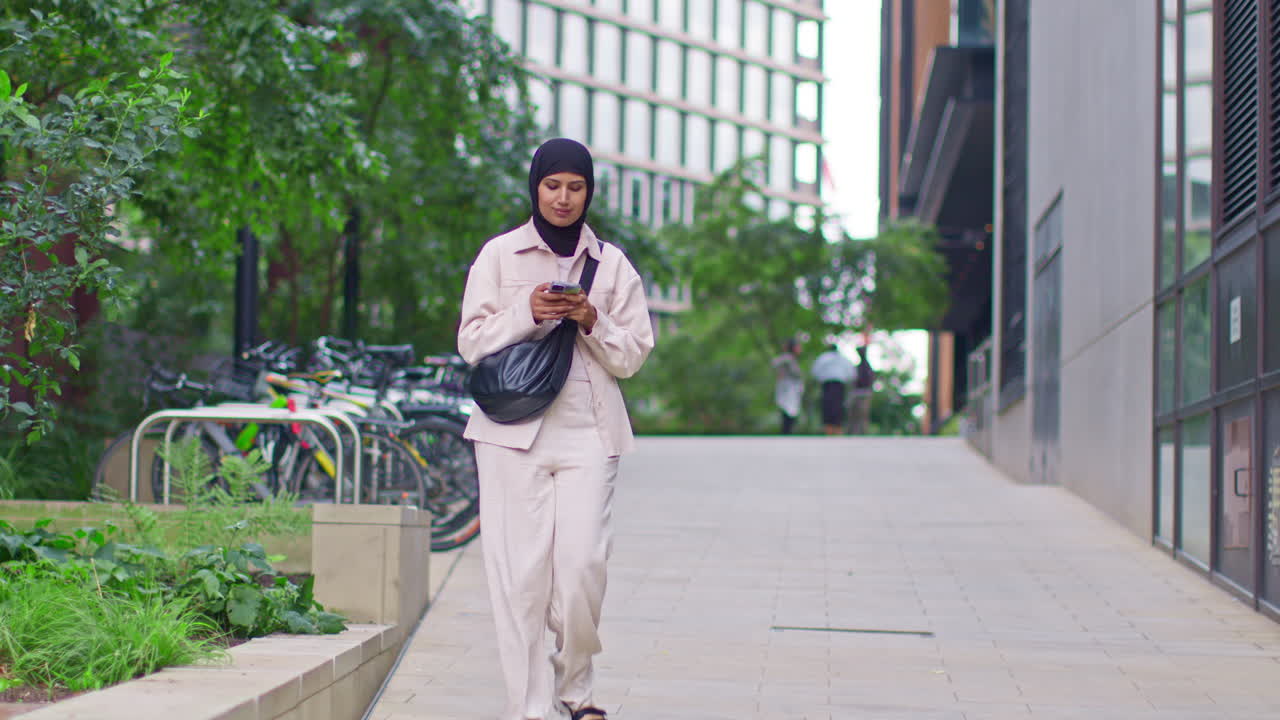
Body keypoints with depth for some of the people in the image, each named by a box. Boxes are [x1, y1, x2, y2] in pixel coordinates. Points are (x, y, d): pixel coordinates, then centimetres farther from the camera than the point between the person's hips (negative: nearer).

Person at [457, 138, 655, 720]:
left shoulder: (612, 264, 12)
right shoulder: (500, 256, 9)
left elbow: (632, 356, 10)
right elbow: (472, 343, 4)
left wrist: (593, 324, -9)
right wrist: (527, 314, -12)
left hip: (588, 432, 1)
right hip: (513, 430, -1)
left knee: (584, 563, -9)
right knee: (521, 569, -6)